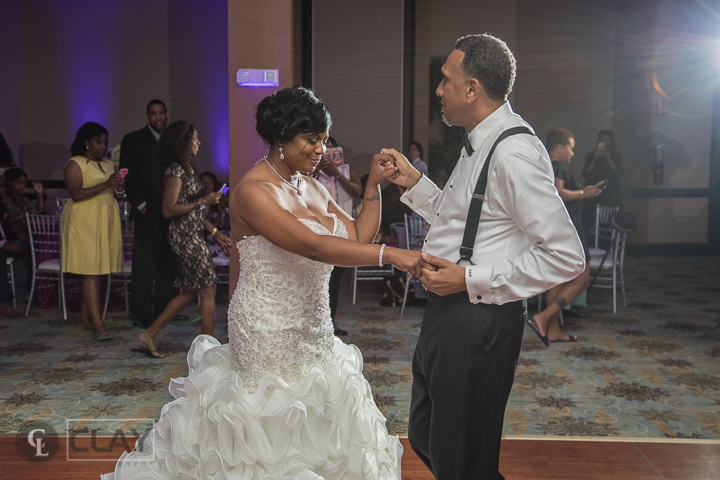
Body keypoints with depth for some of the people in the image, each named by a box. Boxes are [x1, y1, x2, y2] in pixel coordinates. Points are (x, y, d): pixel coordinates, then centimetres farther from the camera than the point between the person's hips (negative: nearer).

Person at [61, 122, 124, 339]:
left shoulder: (108, 165, 18)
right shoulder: (75, 164, -4)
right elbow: (76, 194, -16)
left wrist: (119, 189, 2)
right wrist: (106, 184, -21)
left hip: (105, 223, 7)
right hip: (84, 223, -7)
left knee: (97, 273, 6)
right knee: (91, 274, -10)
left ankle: (85, 320, 14)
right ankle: (98, 325, -14)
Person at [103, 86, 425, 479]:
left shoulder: (310, 187, 8)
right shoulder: (253, 190, -18)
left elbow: (358, 237, 6)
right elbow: (313, 246, -30)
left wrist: (373, 187, -3)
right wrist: (389, 254, -35)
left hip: (312, 329, 8)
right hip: (269, 333, -8)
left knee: (321, 422, 13)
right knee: (278, 428, 5)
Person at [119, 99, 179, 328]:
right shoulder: (133, 140, 2)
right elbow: (128, 176, -3)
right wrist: (140, 205, -9)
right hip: (148, 214, -5)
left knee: (169, 264, 7)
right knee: (144, 265, -3)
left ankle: (164, 310, 15)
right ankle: (141, 314, 3)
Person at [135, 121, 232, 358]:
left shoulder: (185, 169, 16)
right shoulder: (175, 171, -14)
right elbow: (169, 210, -19)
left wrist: (216, 233, 16)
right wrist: (203, 201, -17)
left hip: (193, 236, 10)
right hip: (185, 237, -10)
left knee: (189, 291, 13)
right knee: (208, 290, -3)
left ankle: (150, 334, 18)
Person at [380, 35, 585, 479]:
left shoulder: (514, 153, -21)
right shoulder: (481, 143, 10)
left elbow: (565, 257, -24)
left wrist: (470, 280, -22)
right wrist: (415, 182, 10)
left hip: (479, 321, -10)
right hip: (448, 310, 10)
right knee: (425, 438, 25)